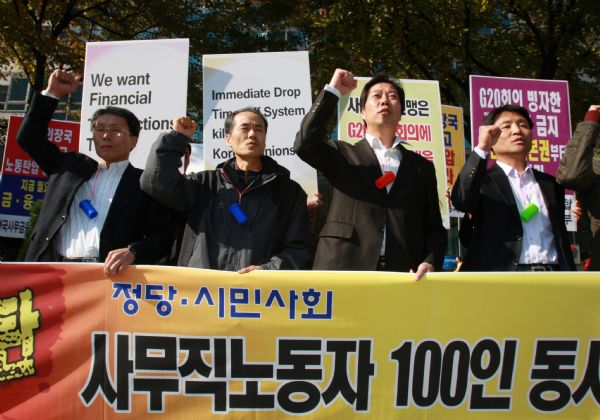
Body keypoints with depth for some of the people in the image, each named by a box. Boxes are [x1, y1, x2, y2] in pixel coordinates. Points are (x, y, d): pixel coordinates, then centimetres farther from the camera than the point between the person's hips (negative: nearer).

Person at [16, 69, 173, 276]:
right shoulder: (71, 166, 21)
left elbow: (162, 235, 0)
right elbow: (29, 138, 25)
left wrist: (133, 252, -20)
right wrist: (52, 93, 17)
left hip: (110, 274, -3)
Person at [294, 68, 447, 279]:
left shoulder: (422, 167, 16)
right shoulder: (343, 155, 12)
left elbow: (434, 227, 13)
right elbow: (305, 144, -8)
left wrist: (430, 263, -7)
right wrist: (333, 91, 0)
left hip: (404, 276, 2)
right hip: (343, 270, -2)